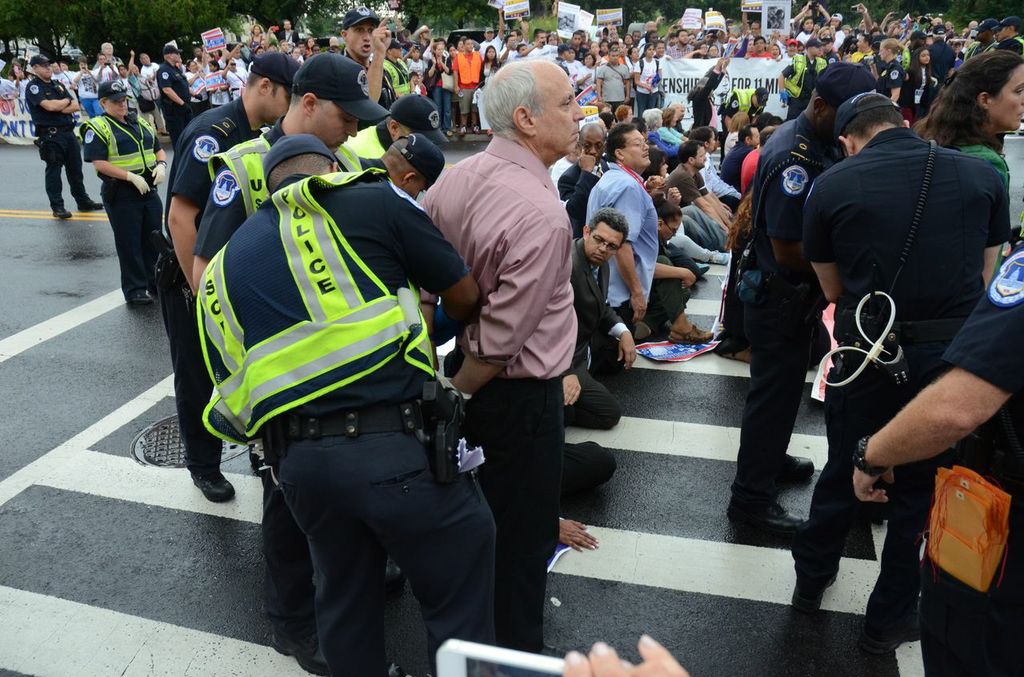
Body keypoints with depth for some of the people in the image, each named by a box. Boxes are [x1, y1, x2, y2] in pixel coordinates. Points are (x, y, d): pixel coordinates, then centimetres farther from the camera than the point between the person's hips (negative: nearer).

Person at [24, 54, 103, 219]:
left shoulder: (58, 85, 16)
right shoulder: (33, 87, -6)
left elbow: (75, 106, 7)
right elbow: (49, 105, -21)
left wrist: (59, 109, -10)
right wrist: (66, 101, -3)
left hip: (68, 131, 7)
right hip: (50, 135, -7)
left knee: (75, 168, 12)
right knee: (53, 170, -1)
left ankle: (83, 201, 22)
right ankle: (57, 207, 4)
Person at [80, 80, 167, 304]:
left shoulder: (140, 123, 14)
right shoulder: (97, 128, -7)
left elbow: (158, 149, 21)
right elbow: (100, 163, -16)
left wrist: (161, 164, -1)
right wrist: (131, 177, -21)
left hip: (149, 190, 7)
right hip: (120, 194, -6)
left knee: (154, 239, 12)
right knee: (129, 243, 0)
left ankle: (156, 282, 25)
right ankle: (135, 290, 9)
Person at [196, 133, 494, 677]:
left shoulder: (225, 262, 19)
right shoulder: (371, 200, 5)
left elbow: (227, 411, 17)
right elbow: (465, 294, 11)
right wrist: (431, 319, 32)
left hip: (296, 461, 6)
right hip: (396, 444, -5)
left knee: (345, 601, 25)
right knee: (460, 598, 12)